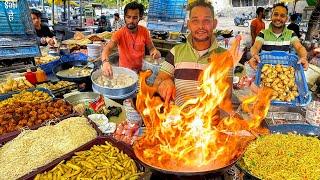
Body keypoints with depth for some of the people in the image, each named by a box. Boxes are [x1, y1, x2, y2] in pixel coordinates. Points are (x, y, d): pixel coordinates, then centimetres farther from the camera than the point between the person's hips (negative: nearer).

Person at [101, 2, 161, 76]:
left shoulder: (144, 31, -6)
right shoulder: (119, 33, -13)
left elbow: (151, 48, 5)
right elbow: (108, 48, -26)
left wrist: (155, 51, -20)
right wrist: (105, 61, -48)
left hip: (140, 70, 2)